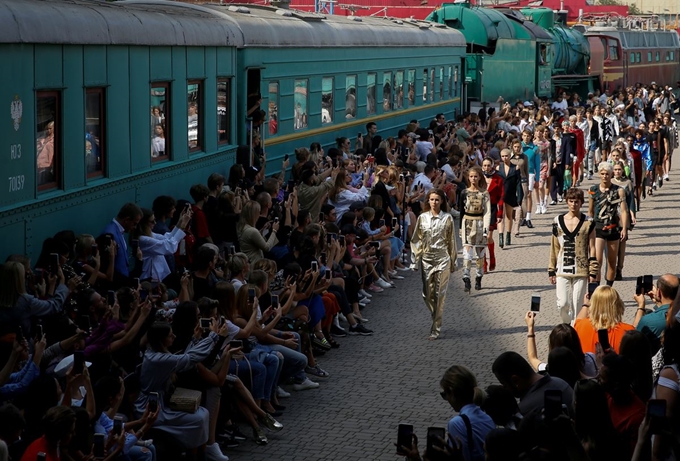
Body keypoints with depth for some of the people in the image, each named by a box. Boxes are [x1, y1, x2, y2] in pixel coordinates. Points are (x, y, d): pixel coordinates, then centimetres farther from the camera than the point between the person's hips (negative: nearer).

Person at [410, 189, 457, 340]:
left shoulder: (447, 218, -2)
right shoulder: (422, 218, 2)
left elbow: (451, 241, 3)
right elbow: (416, 240, 5)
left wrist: (453, 262, 4)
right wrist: (415, 261, 1)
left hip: (442, 259, -2)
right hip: (426, 259, 2)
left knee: (439, 294, -4)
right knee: (428, 294, 6)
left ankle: (436, 328, -1)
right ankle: (437, 320, 27)